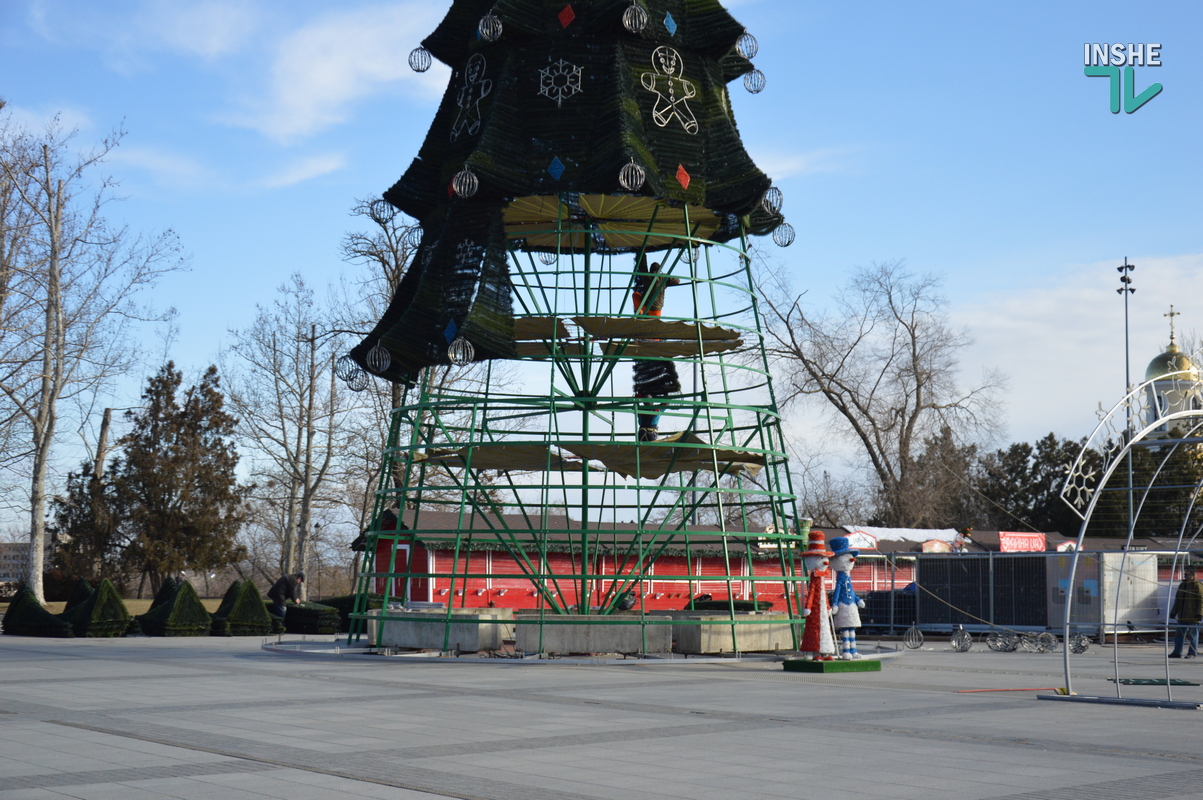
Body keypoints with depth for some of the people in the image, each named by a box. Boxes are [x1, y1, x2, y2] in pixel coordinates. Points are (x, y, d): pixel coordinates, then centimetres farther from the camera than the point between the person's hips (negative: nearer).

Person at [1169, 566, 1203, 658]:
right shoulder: (1182, 585, 17)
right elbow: (1177, 600, 22)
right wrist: (1173, 612, 18)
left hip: (1192, 616, -7)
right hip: (1182, 616, 7)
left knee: (1193, 635, 1)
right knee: (1179, 634, 6)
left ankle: (1192, 653, 7)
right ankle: (1177, 652, 9)